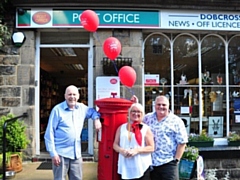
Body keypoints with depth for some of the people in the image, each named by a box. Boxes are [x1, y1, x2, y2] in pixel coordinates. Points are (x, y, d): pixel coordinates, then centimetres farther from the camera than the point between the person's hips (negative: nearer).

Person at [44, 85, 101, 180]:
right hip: (61, 153, -5)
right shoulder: (57, 110, -9)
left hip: (76, 153, 5)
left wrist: (96, 119, 6)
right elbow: (49, 133, -8)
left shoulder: (82, 108, 7)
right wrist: (53, 153, -13)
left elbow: (92, 111, 29)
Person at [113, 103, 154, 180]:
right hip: (125, 168, 2)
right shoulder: (121, 128, 10)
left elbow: (151, 147, -2)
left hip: (142, 168, -2)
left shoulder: (146, 128, 2)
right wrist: (121, 150, -10)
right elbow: (115, 144, 12)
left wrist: (137, 150, -15)